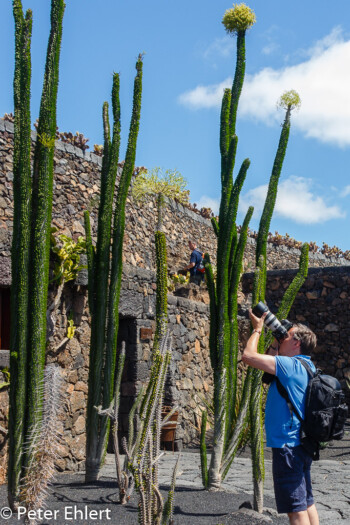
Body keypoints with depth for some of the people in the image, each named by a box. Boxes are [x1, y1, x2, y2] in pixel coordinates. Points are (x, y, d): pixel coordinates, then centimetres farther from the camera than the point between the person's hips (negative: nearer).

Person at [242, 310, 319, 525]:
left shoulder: (291, 365, -18)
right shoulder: (303, 366, 11)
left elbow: (249, 356, -20)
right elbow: (270, 359, 23)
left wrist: (257, 329, -6)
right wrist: (276, 338, 14)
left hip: (288, 446, -10)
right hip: (302, 444, 10)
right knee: (306, 502, 19)